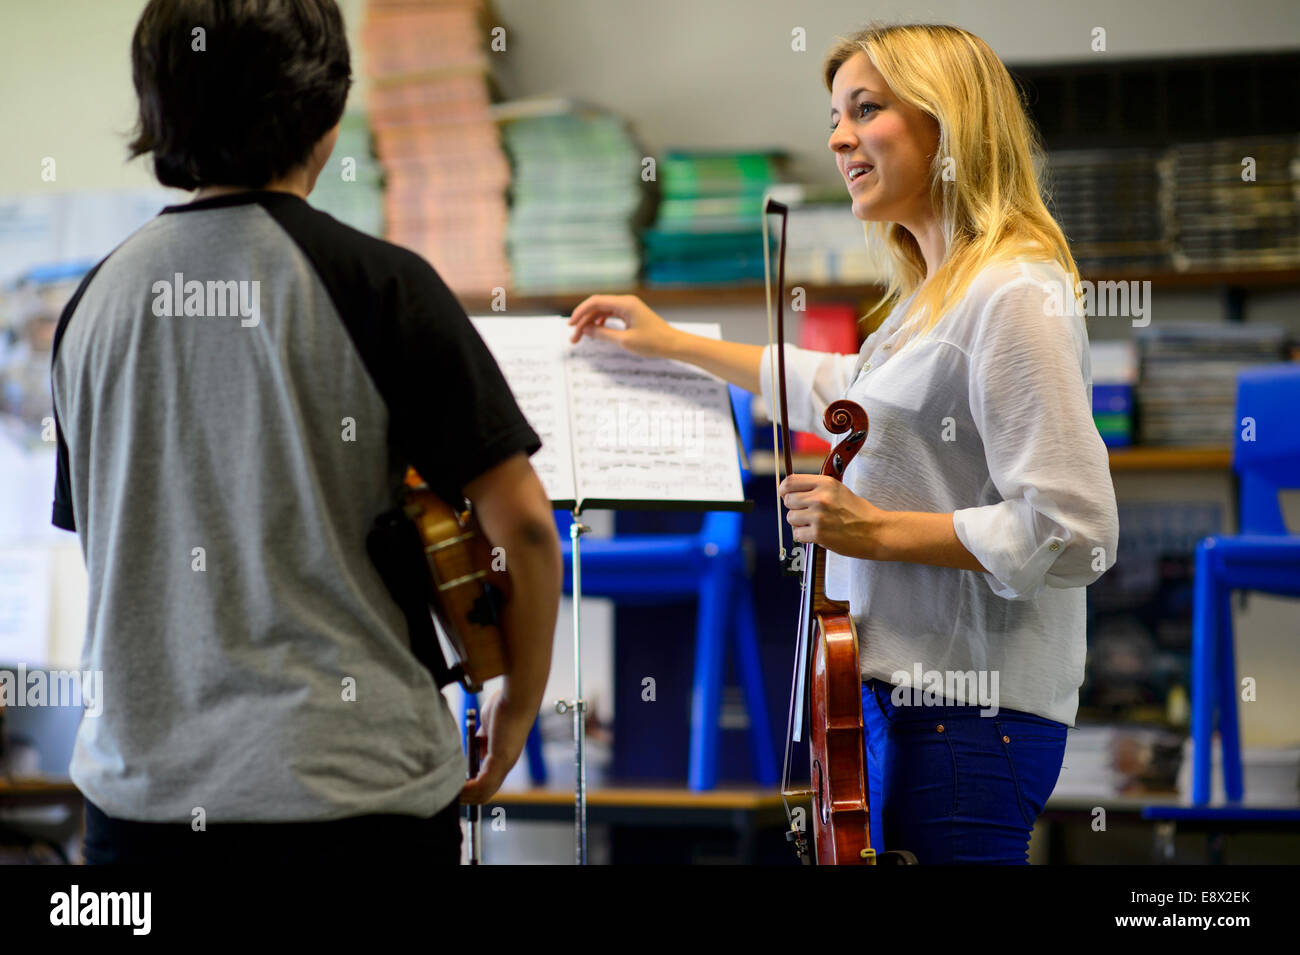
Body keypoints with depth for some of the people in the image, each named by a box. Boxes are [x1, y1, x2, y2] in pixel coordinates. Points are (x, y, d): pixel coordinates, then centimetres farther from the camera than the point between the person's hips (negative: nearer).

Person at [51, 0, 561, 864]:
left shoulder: (96, 298, 5)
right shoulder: (380, 284, -9)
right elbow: (522, 524, -10)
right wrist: (519, 707, 4)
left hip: (137, 793, 4)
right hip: (353, 788, -4)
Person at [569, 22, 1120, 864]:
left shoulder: (1013, 297, -17)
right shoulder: (937, 295, 15)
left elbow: (1074, 533, -22)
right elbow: (846, 392, 37)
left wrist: (879, 530, -17)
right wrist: (674, 344, 37)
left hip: (971, 715, -10)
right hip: (899, 696, 10)